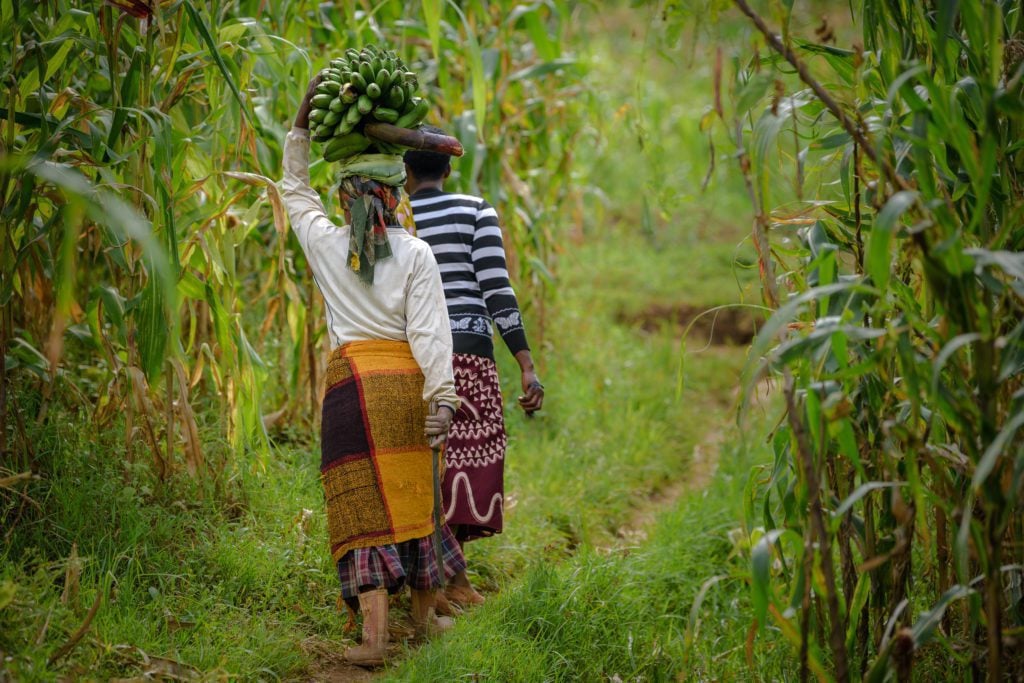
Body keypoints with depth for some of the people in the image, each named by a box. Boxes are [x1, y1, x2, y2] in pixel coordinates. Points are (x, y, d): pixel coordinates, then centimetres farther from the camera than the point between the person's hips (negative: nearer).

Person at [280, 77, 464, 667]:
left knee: (364, 504, -2)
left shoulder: (326, 243, 4)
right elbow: (429, 333, -7)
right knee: (413, 494, 13)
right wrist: (442, 398, -7)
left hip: (351, 380, 0)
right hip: (407, 380, 0)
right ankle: (425, 613, 27)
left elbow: (295, 186, 22)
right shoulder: (416, 254, -1)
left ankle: (375, 632, -11)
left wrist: (304, 119, 22)